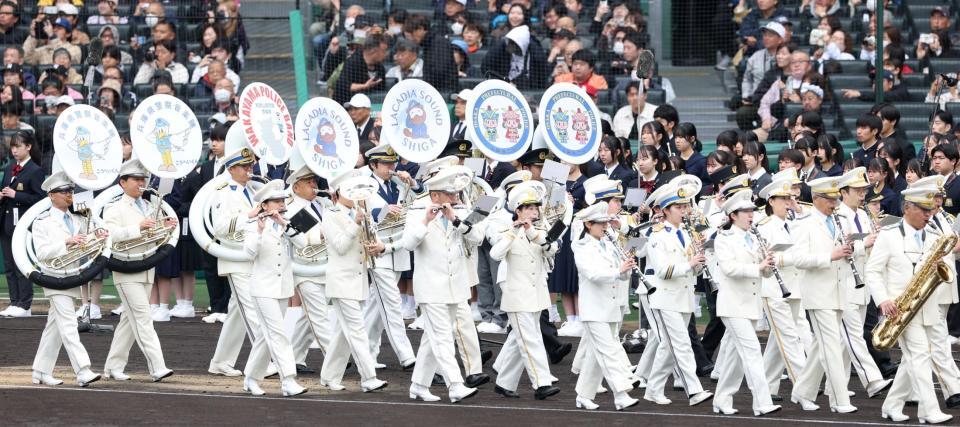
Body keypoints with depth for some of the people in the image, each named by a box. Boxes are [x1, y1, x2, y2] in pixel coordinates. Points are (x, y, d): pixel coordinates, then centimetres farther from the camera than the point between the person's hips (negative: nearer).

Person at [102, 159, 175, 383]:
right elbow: (111, 234, -19)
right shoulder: (115, 209, -2)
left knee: (130, 319, 10)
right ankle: (157, 368, -18)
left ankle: (114, 366, 18)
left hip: (146, 271, 7)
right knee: (143, 319, -13)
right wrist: (138, 227, -28)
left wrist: (163, 226, 2)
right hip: (127, 272, -7)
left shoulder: (147, 207, 19)